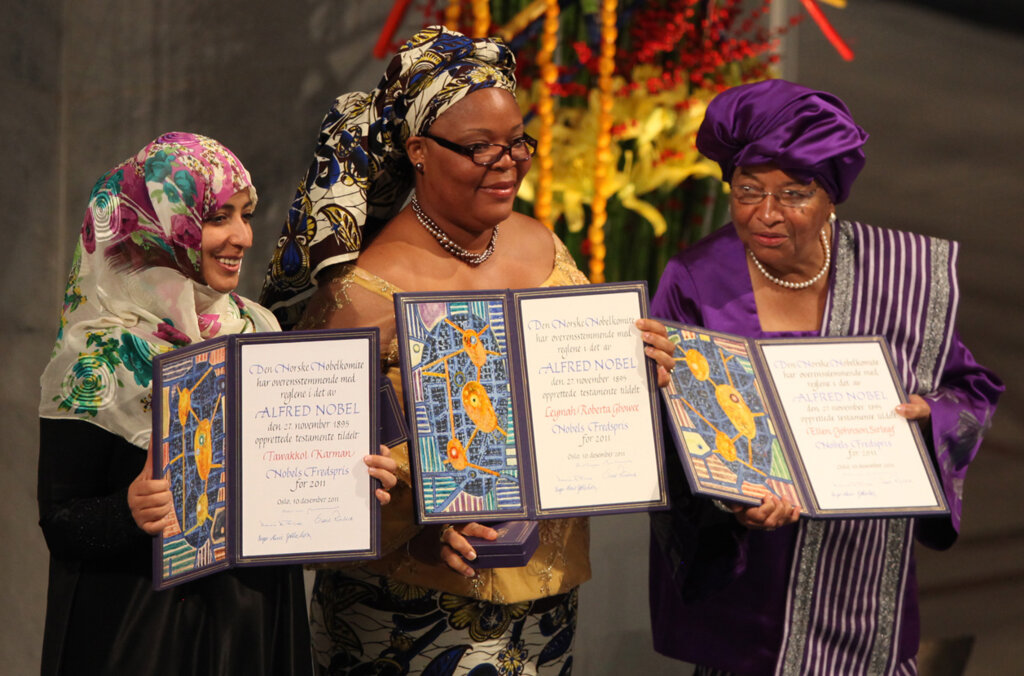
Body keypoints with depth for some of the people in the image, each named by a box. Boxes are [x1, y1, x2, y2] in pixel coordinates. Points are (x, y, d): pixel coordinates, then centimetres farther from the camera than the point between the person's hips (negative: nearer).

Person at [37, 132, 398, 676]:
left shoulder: (257, 330, 5)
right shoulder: (103, 353, -12)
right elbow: (60, 522, -12)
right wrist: (129, 512, -31)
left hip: (260, 622, 5)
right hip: (144, 627, -5)